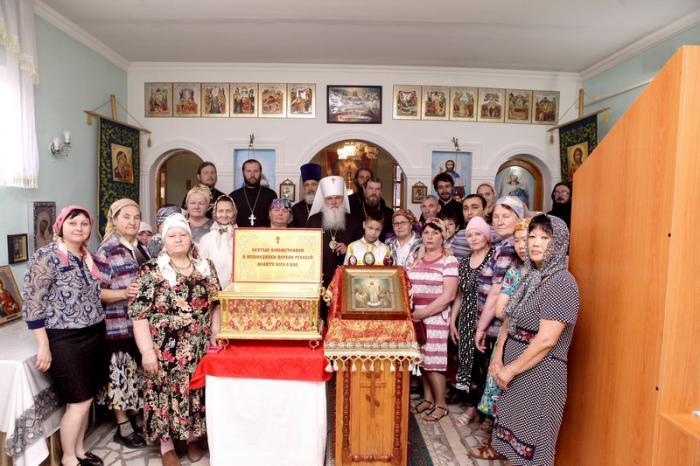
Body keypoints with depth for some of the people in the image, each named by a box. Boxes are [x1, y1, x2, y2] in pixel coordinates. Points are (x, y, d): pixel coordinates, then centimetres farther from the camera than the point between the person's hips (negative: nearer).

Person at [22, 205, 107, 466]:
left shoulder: (88, 256, 9)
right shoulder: (47, 256, -13)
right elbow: (33, 302, -15)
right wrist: (43, 345, -16)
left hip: (94, 335, 7)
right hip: (65, 339, -7)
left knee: (86, 398, 15)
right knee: (79, 401, 0)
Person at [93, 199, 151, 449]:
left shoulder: (142, 249, 8)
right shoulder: (105, 251, -11)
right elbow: (96, 291, -15)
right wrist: (124, 293, -29)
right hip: (119, 325, -6)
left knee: (137, 373, 17)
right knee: (121, 374, 6)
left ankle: (135, 418, 34)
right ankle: (123, 428, 22)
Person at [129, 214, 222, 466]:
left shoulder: (206, 266, 5)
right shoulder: (151, 270, -6)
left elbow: (217, 303, 10)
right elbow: (139, 314, -8)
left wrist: (216, 334, -1)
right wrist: (147, 351, -12)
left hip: (200, 348, 3)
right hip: (165, 350, -3)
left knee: (197, 392, 11)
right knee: (165, 394, 7)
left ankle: (194, 438, 34)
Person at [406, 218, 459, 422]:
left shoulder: (449, 260, -7)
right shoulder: (414, 258, 10)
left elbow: (448, 295, -14)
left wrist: (423, 313, -15)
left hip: (436, 317, -5)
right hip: (415, 317, 5)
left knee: (433, 360, 0)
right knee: (422, 359, 10)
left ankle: (441, 404, 18)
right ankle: (427, 398, 27)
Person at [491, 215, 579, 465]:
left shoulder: (562, 283, -18)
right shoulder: (530, 277, 8)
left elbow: (546, 340, -22)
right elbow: (508, 321, 9)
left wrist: (510, 370, -14)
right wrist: (498, 358, -3)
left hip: (538, 372, -7)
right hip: (513, 366, 7)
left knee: (532, 441, 8)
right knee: (515, 431, 18)